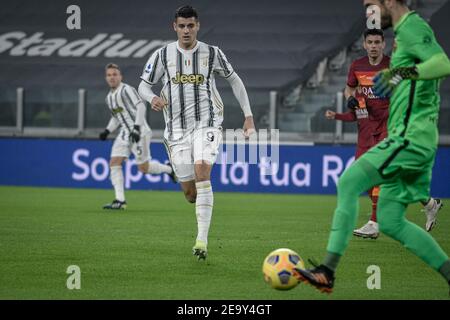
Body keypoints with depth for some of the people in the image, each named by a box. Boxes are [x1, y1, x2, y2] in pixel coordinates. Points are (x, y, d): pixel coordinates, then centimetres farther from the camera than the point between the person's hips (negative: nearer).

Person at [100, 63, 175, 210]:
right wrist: (107, 131, 12)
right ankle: (120, 200, -8)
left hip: (139, 132, -8)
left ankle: (169, 169, 26)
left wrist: (136, 127, -27)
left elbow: (140, 107, -20)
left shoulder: (127, 90, -11)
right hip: (125, 134, 8)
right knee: (114, 163, -7)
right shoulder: (109, 97, 15)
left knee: (144, 168, -3)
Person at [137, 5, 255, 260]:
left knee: (202, 172, -26)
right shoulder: (163, 55, 2)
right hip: (178, 129, 2)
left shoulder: (212, 54, 1)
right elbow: (144, 85, 8)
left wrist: (248, 115, 9)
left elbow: (234, 80, 13)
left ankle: (202, 240, -29)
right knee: (189, 191, 1)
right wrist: (153, 98, -16)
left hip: (207, 124, -2)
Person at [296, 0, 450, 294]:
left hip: (409, 137, -11)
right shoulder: (407, 31, 21)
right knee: (390, 222, 10)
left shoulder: (411, 27, -10)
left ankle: (327, 272, -21)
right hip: (410, 140, 11)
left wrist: (403, 72, -35)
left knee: (348, 183, -17)